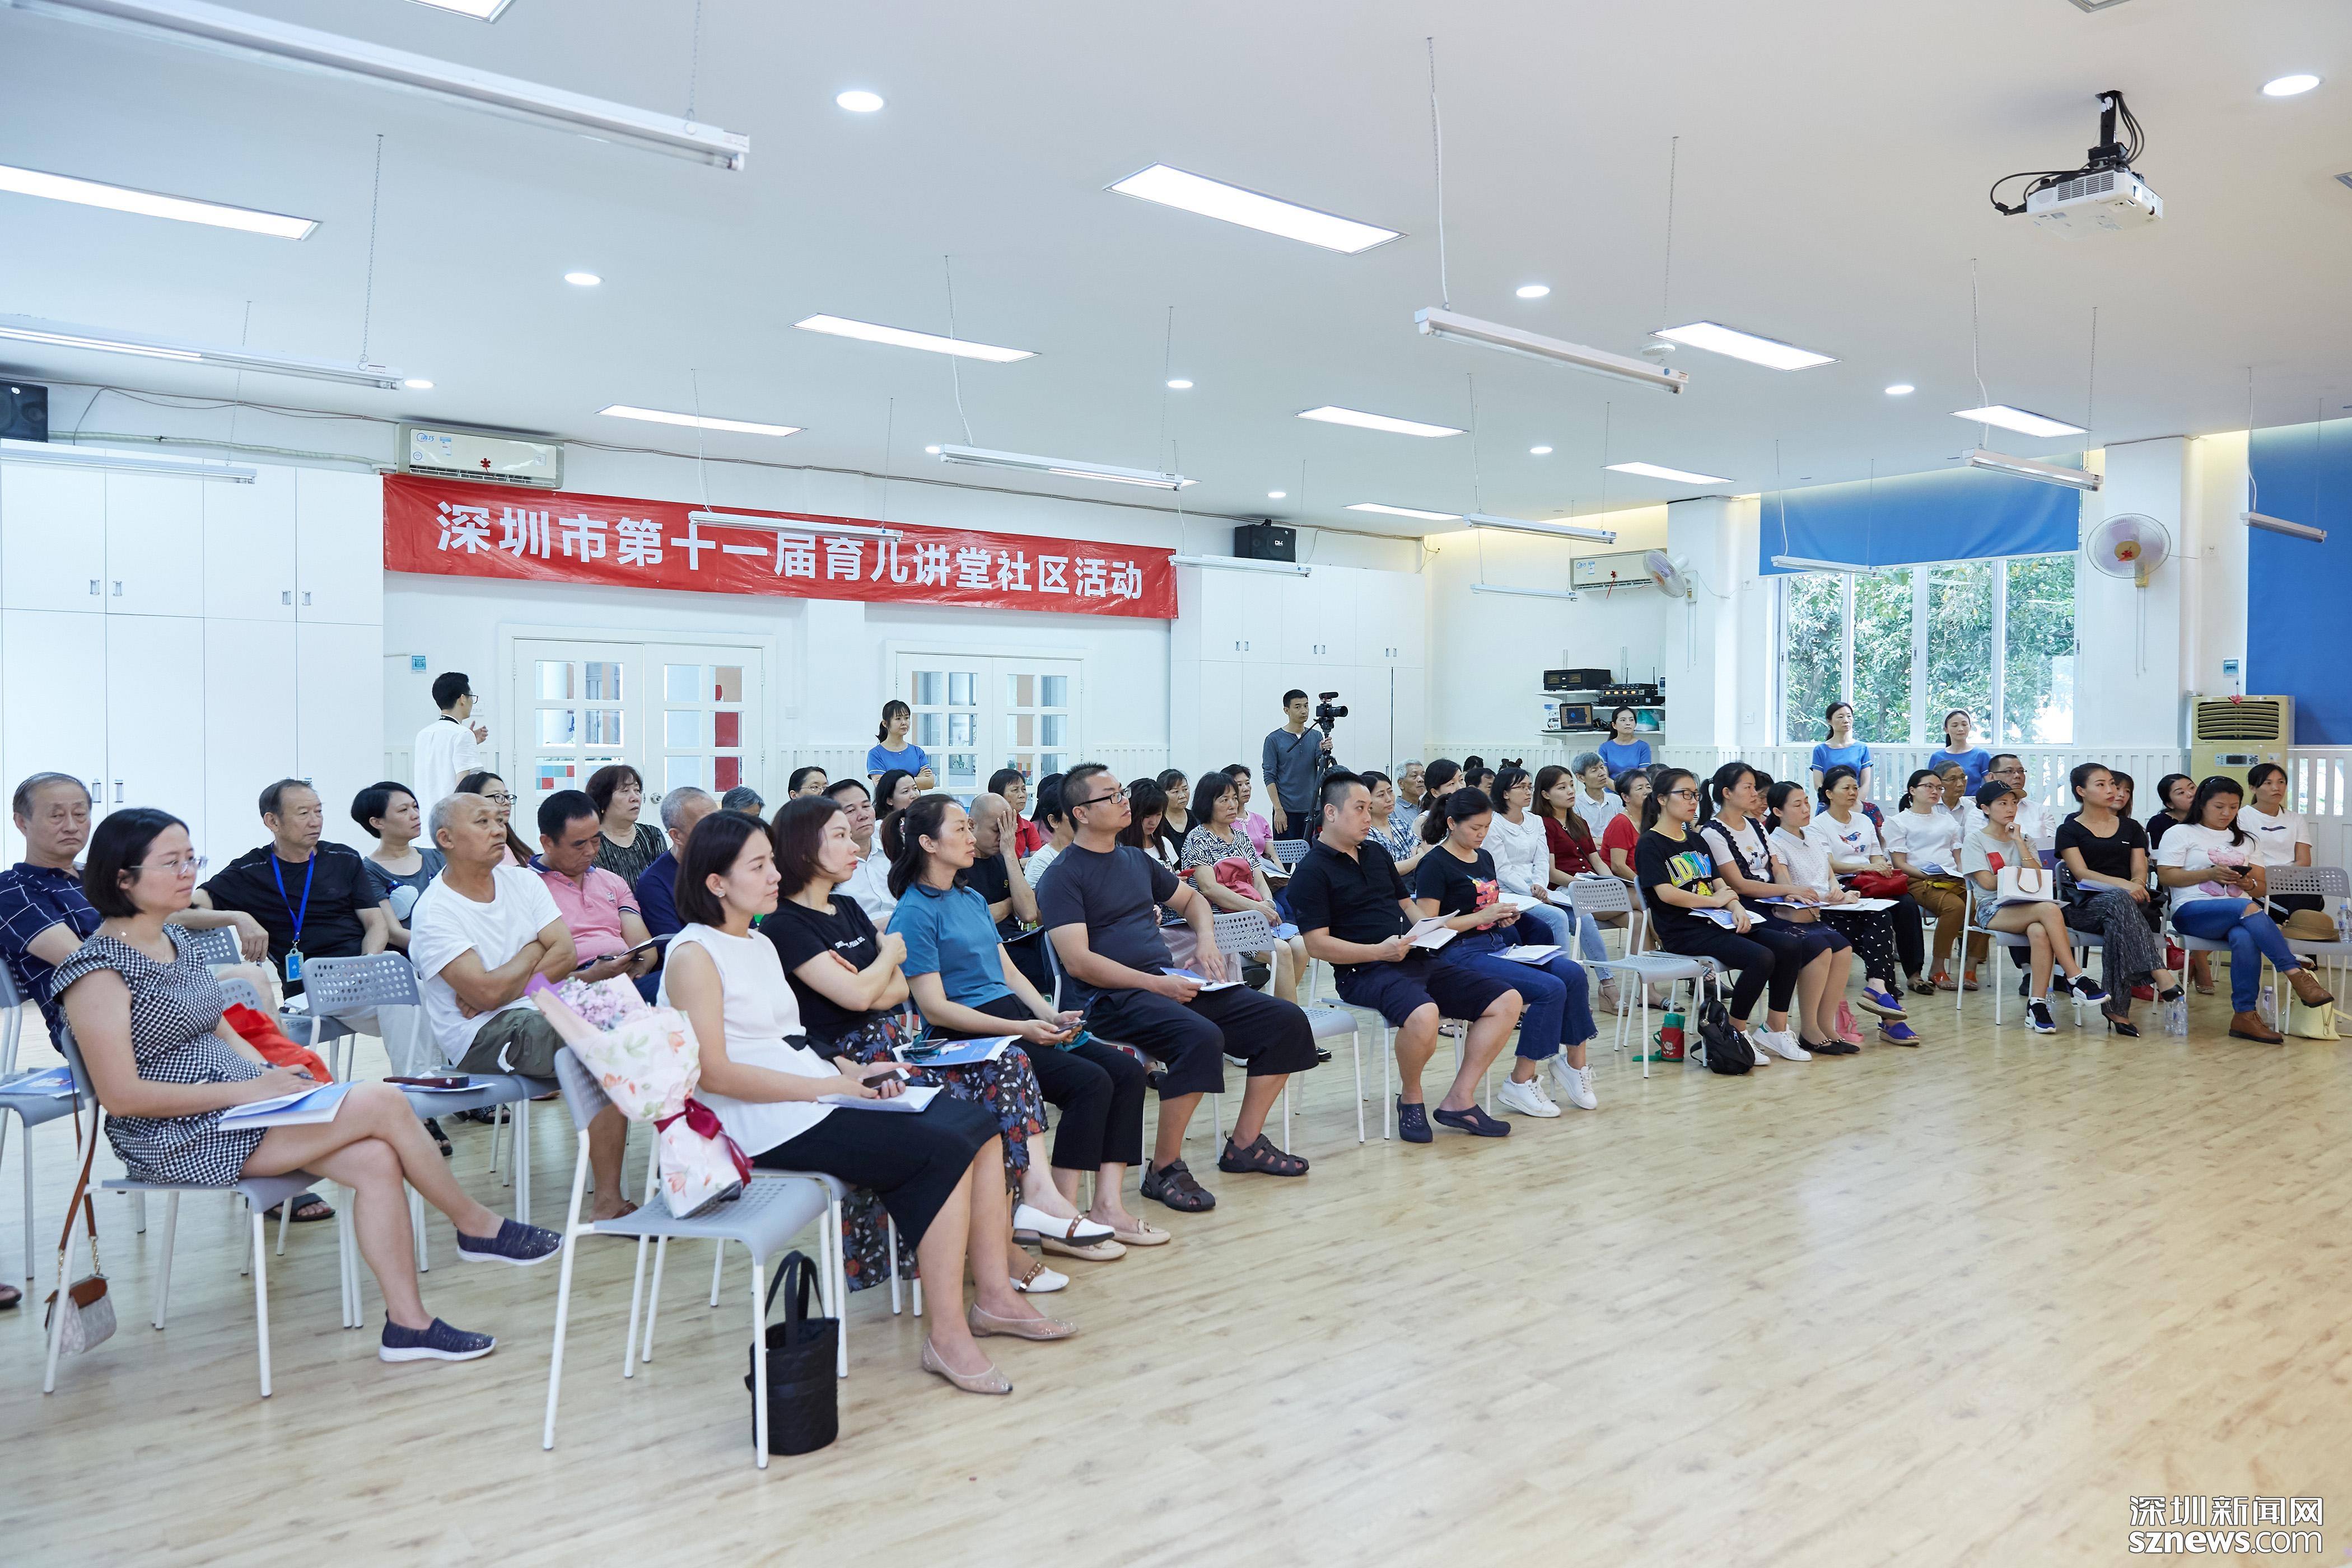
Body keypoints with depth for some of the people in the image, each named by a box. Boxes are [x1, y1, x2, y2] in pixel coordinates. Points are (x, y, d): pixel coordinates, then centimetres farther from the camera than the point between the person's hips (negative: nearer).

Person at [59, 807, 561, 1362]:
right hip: (178, 1138, -8)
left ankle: (408, 1324, -10)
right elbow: (121, 1096, -18)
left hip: (237, 1104, 8)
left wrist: (270, 1073, 0)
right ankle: (479, 1228, 0)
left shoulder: (174, 941, 12)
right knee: (384, 1103, -19)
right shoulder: (99, 970, -14)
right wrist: (248, 1089, -19)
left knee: (376, 1160, -16)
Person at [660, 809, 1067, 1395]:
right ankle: (947, 1335, -15)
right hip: (768, 1127, -9)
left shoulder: (761, 945, 18)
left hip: (813, 1101, 9)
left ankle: (994, 1295, 3)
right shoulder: (694, 955, -9)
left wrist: (850, 1071, 3)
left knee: (978, 1126, -4)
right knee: (944, 1151, -21)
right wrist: (828, 1085, -17)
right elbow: (714, 1072, -17)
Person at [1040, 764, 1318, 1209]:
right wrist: (1155, 985, -20)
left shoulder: (1136, 860, 19)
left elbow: (1191, 899, 32)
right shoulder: (1063, 877, -4)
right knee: (1201, 1038, -36)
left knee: (1286, 1022, -3)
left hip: (1167, 981, 8)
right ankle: (1164, 1169, -20)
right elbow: (1078, 962, -15)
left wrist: (1206, 940, 10)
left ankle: (1245, 1144, 8)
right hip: (1110, 997, -8)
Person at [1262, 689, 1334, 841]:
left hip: (1311, 811, 4)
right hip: (1286, 811, -4)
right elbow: (1270, 777, -5)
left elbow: (1322, 766, -4)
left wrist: (1325, 753, -26)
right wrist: (1278, 810, -12)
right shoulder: (1274, 740, -2)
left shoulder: (1316, 737, 10)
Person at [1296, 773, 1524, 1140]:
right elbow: (1317, 944, -12)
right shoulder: (1312, 872, -4)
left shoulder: (1376, 852, 20)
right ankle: (1411, 1098, -7)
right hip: (1365, 972, -8)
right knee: (1423, 1016, -38)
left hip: (1418, 960, 8)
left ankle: (1459, 1101, -3)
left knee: (1508, 1001, -5)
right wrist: (1380, 951, -21)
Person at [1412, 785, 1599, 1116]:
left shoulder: (1484, 858, 17)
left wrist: (1506, 915, 5)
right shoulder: (1435, 864, -7)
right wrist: (1483, 916, -17)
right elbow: (1427, 926, -13)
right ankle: (1520, 1083, -11)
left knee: (1571, 973, -16)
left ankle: (1574, 1062, -4)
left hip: (1499, 943, 8)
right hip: (1461, 953, -8)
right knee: (1549, 988, -24)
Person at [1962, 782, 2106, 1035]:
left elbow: (2037, 877, 2)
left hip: (2025, 905, 4)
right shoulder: (1976, 839, 7)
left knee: (2039, 932, -36)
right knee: (2049, 909, -35)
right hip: (1993, 910, -4)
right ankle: (2076, 979, -32)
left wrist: (2019, 841, -1)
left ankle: (2037, 1004, -32)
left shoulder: (2023, 838, 20)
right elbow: (1988, 883, -6)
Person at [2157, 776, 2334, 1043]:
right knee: (2247, 908, -37)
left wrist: (2250, 884, -4)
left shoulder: (2244, 840, 26)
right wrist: (2210, 874, -13)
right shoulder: (2180, 834, 11)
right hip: (2192, 911, -3)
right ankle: (2296, 973, -39)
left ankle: (2244, 1016, -35)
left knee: (2245, 938, -36)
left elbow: (2262, 889, 21)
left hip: (2241, 915, 4)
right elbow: (2166, 876, -2)